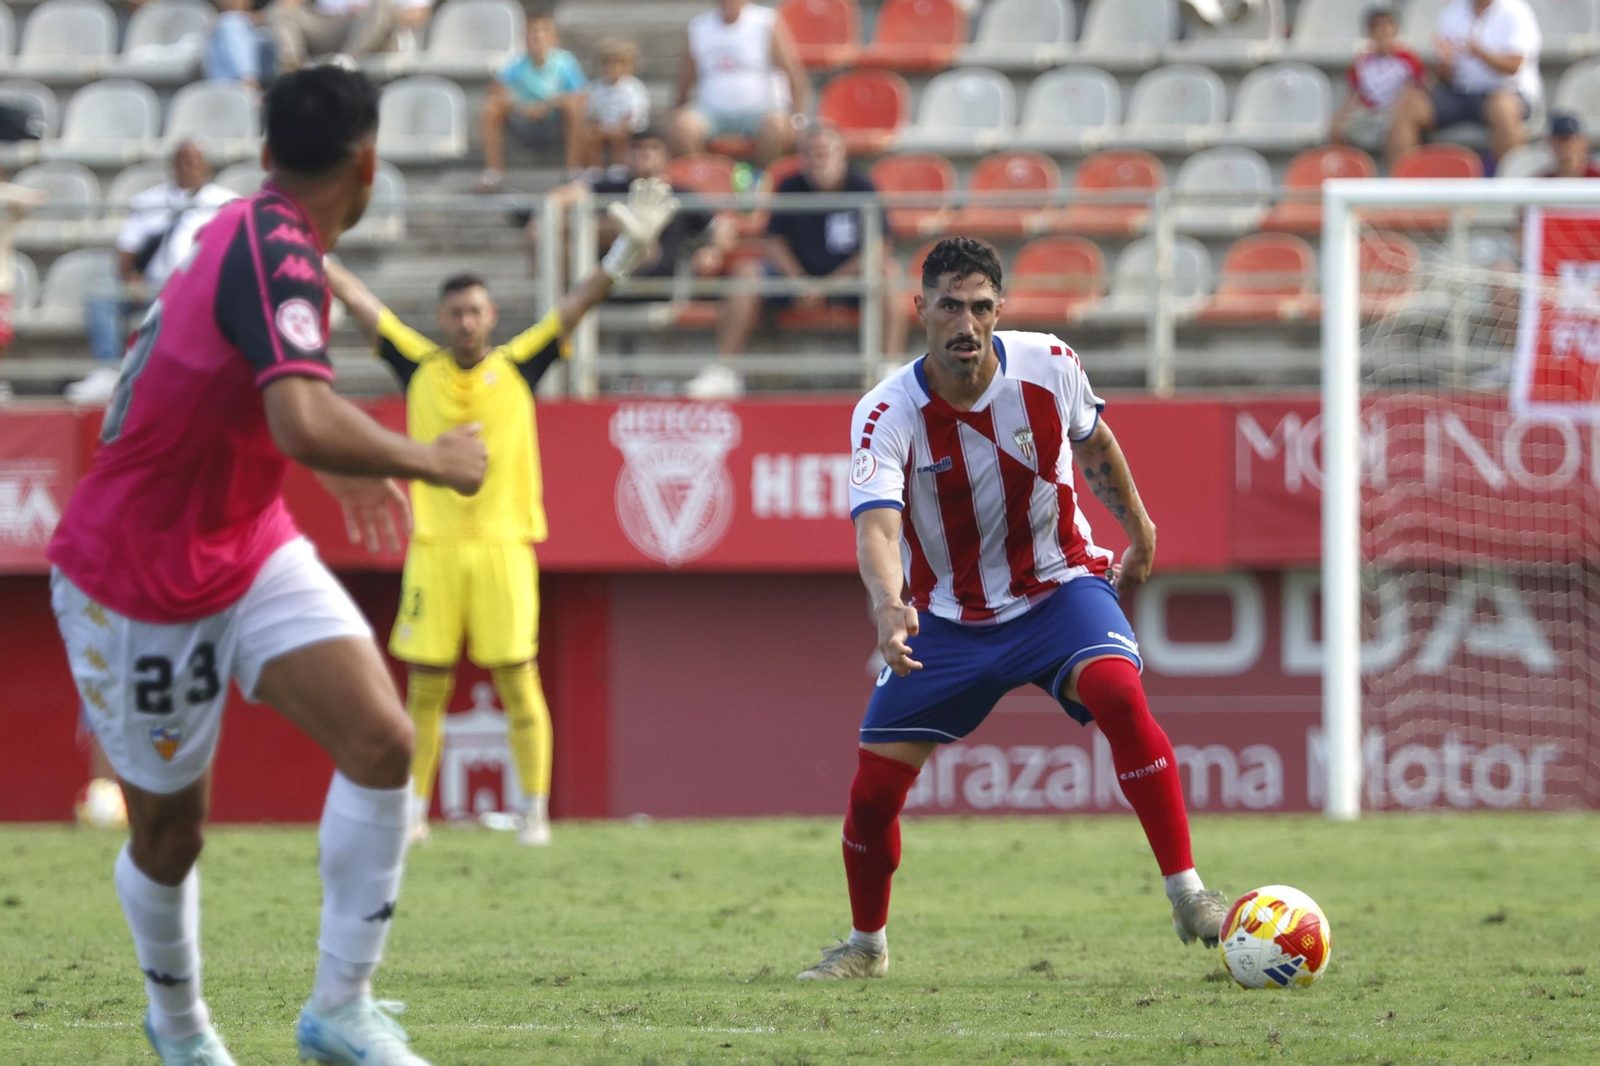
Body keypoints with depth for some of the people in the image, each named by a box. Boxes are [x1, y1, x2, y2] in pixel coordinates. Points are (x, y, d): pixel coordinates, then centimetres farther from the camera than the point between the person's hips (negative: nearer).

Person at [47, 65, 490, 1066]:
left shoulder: (250, 230, 1)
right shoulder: (277, 258, -27)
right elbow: (306, 424, -44)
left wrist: (338, 463, 29)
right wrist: (433, 461, -29)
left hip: (253, 551, 8)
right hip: (137, 589, -8)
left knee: (383, 742, -11)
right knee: (170, 832, 7)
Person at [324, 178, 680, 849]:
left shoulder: (517, 367, 5)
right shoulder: (421, 368, 7)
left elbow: (577, 306, 2)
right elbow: (357, 300, 9)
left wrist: (627, 251, -8)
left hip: (504, 545, -1)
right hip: (434, 545, 1)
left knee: (518, 681, -4)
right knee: (425, 687, 3)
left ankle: (534, 811, 0)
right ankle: (413, 812, 11)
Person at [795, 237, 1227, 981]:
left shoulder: (1049, 365, -14)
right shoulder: (885, 415, -21)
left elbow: (1093, 441, 10)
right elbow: (876, 527, -35)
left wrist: (1139, 532, 18)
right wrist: (889, 606, -55)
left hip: (1058, 587, 0)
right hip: (947, 617, 0)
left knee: (1118, 691, -32)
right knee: (874, 787, -2)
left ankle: (1188, 896, -28)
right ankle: (866, 945, 27)